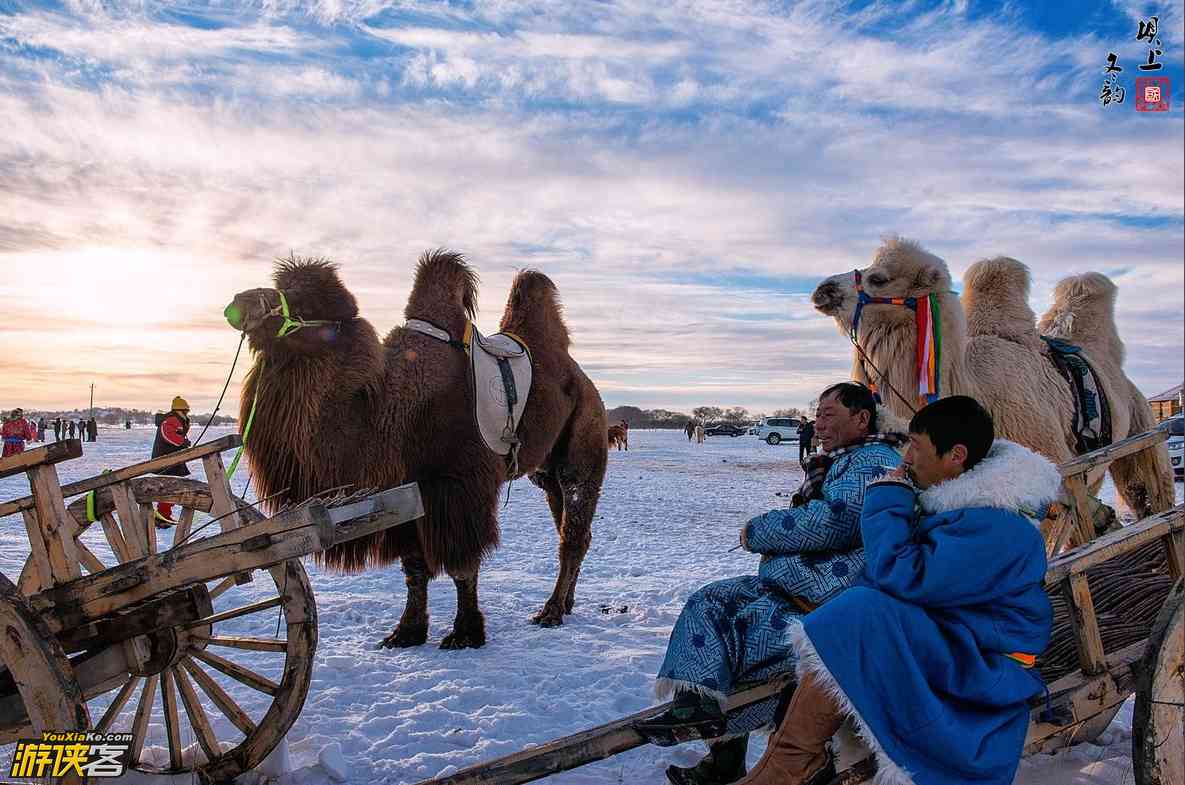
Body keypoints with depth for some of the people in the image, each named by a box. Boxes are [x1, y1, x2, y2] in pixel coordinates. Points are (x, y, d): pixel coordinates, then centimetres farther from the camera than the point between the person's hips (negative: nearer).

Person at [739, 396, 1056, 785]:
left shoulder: (995, 525, -23)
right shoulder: (962, 497, 8)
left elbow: (903, 577, -29)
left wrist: (889, 501, -16)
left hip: (982, 661, -10)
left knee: (857, 616, -29)